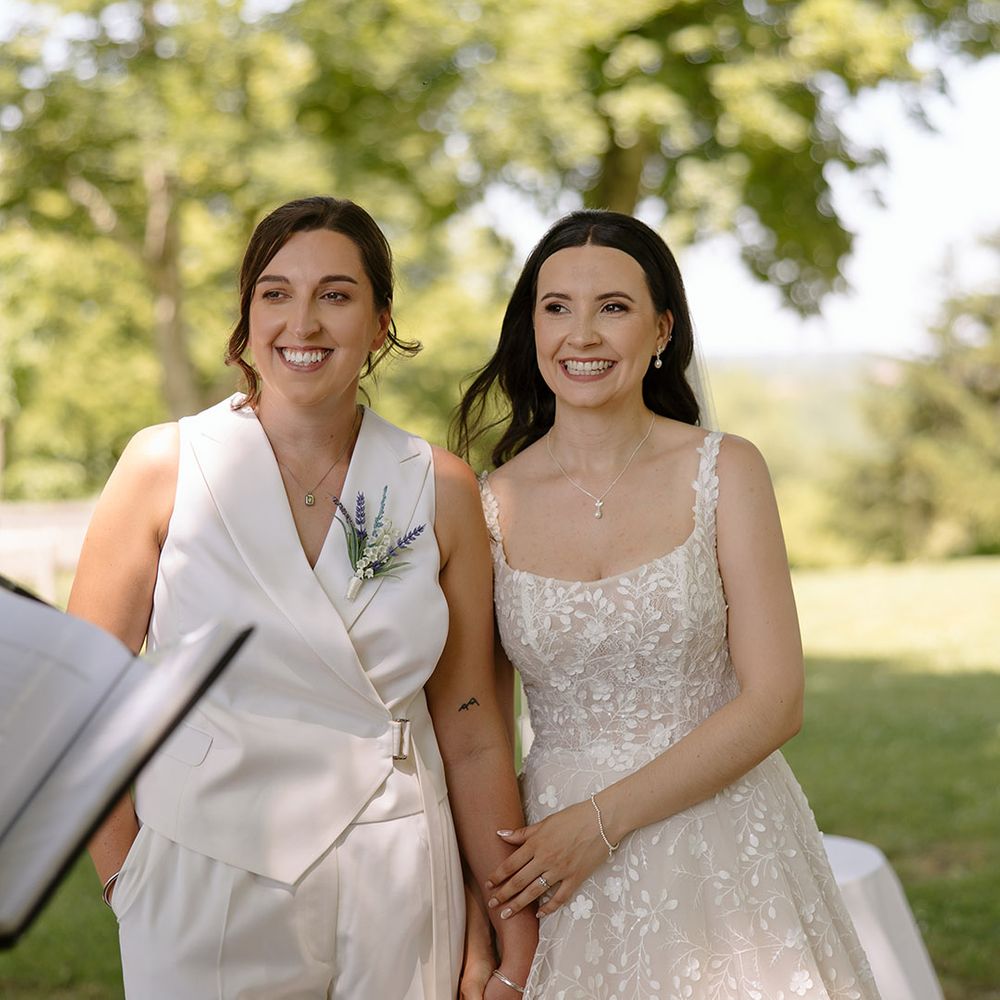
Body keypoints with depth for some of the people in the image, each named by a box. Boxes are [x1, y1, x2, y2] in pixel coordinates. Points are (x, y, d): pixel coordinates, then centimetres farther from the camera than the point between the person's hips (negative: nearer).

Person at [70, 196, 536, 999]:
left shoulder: (441, 489, 0)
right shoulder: (165, 466, -5)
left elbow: (471, 733, 4)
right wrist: (130, 890, -6)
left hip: (396, 896, 2)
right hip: (207, 892, -1)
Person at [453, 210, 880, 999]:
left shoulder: (725, 472, -5)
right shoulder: (492, 504, -1)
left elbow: (774, 703, -9)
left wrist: (603, 820, -14)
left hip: (723, 842, -1)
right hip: (552, 846, 1)